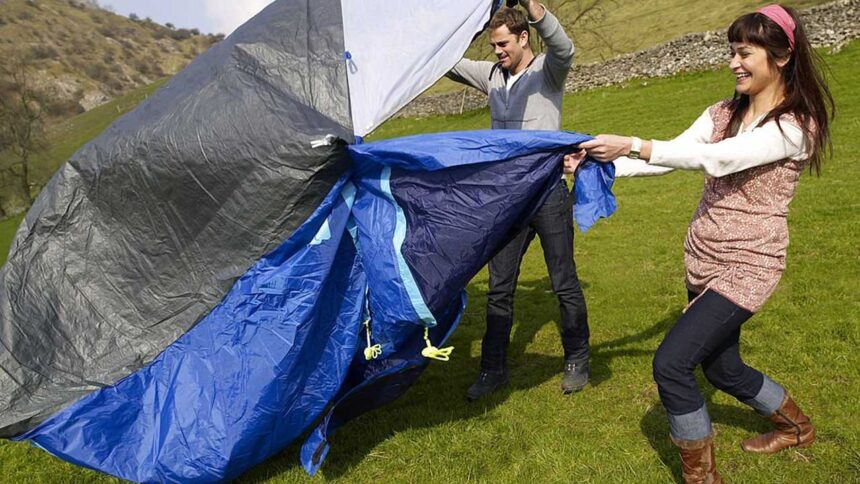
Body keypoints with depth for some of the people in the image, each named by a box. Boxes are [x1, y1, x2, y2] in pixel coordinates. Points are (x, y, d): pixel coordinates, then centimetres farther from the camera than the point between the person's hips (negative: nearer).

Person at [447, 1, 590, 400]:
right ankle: (493, 370, 21)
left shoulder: (547, 71, -4)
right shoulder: (491, 75, 10)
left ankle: (577, 362, 25)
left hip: (548, 194, -5)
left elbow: (563, 48, -26)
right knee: (499, 288, 9)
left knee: (564, 285, 6)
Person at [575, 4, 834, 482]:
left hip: (746, 266, -7)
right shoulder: (722, 113, 6)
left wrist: (632, 145, -33)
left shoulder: (794, 125, -15)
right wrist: (606, 165, -16)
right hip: (702, 259, 8)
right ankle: (796, 427, 49)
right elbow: (673, 156, -2)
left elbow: (717, 159, -28)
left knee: (670, 361, -17)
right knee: (721, 367, 20)